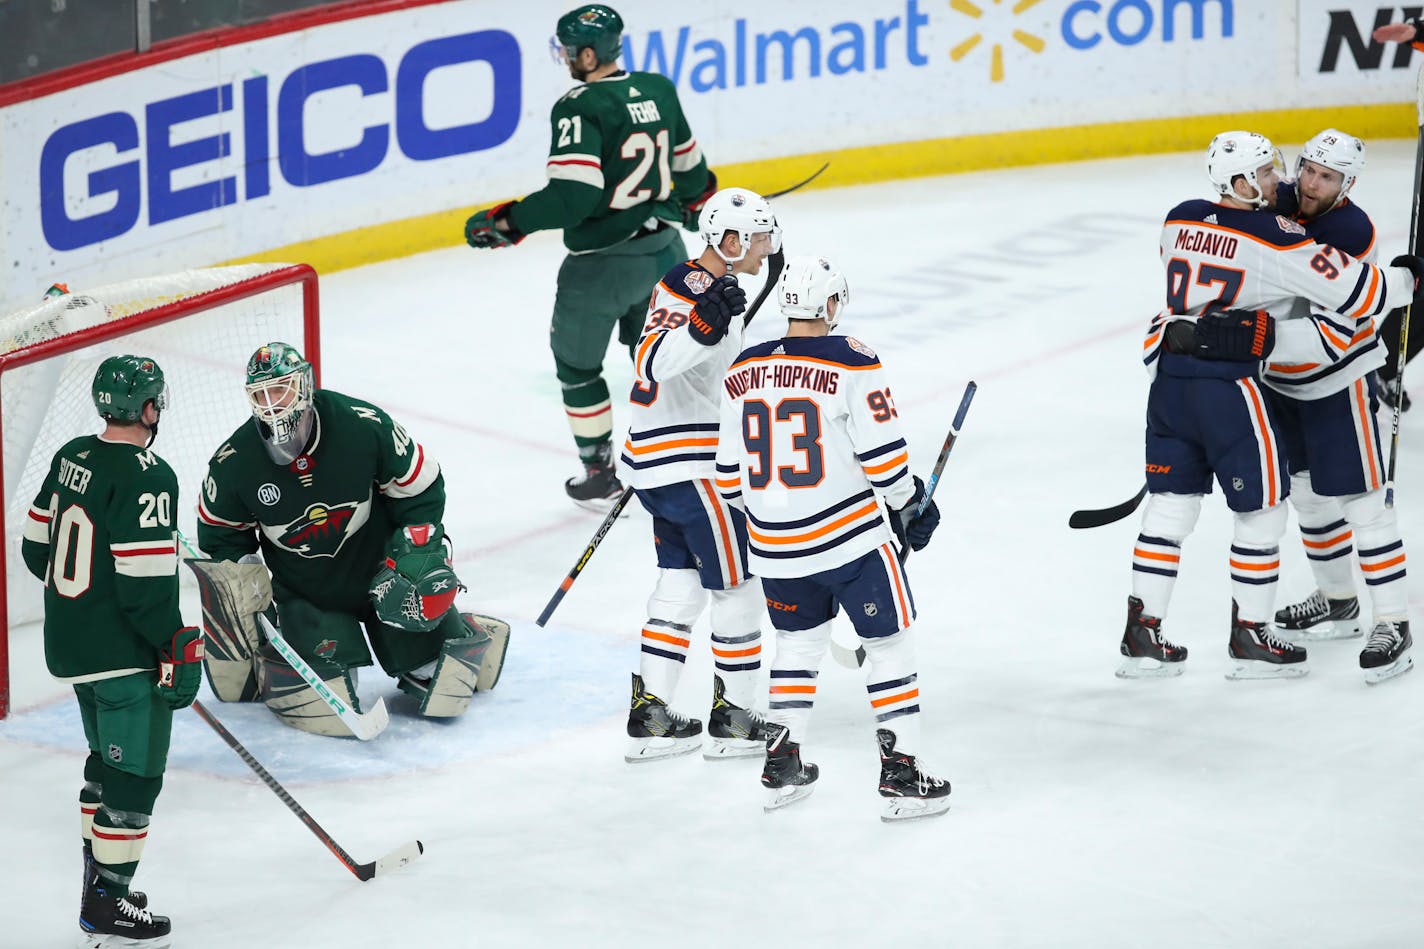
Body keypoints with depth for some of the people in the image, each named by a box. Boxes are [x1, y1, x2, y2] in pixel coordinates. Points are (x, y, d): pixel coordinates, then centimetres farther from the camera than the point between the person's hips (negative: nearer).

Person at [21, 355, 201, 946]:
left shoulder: (71, 458, 5)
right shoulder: (146, 477, -21)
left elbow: (38, 548, 14)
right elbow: (145, 585, -23)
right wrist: (179, 652, -15)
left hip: (70, 645, 9)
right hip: (123, 653, -9)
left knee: (108, 759, 23)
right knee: (135, 775, -2)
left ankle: (97, 879, 30)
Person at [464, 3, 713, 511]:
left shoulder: (579, 108, -20)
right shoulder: (658, 90, 2)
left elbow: (572, 198, -27)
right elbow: (689, 163, 16)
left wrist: (508, 222, -18)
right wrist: (694, 198, 37)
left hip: (602, 263, -6)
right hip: (663, 250, 6)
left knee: (577, 364, 13)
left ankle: (600, 475, 18)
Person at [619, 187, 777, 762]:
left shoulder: (688, 282, 13)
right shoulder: (696, 294, -20)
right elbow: (653, 361, -35)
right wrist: (704, 325, -46)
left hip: (659, 465, 10)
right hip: (689, 469, -10)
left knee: (681, 580, 14)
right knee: (738, 584, 1)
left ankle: (649, 715, 15)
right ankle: (733, 719, 9)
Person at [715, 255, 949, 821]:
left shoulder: (742, 372, 2)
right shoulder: (851, 364, -13)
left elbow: (731, 474, 9)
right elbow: (882, 454, -13)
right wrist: (911, 507, 4)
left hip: (776, 547, 5)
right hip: (851, 539, -5)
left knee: (800, 643, 22)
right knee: (888, 643, 6)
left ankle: (781, 769, 23)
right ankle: (901, 774, 3)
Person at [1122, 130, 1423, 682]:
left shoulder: (1179, 221, 6)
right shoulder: (1276, 239, -12)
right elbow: (1359, 295, -10)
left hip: (1169, 378, 7)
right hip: (1229, 387, -6)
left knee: (1170, 506, 14)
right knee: (1261, 511, 8)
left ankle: (1142, 636, 14)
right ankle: (1249, 640, 13)